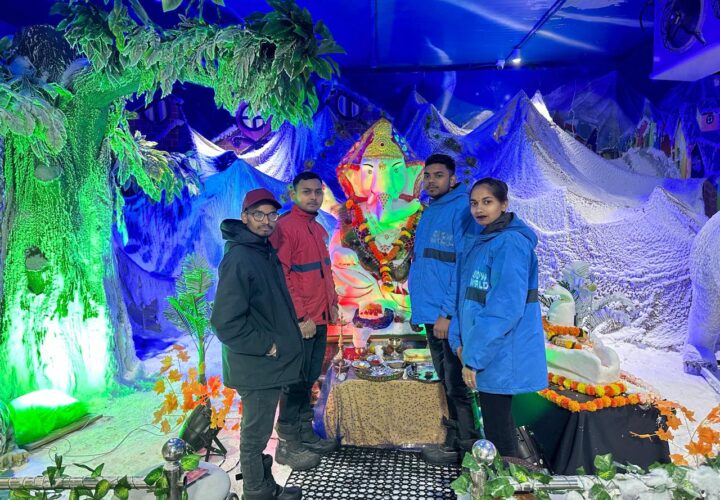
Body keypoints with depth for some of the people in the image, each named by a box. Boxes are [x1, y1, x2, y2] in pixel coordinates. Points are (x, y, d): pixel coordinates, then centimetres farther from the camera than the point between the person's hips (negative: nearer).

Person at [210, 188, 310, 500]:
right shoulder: (239, 258, -20)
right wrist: (265, 345, -18)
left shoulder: (265, 251, 9)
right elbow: (225, 322, -25)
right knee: (255, 436, 7)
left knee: (259, 432, 22)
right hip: (257, 367, -9)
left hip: (269, 363, 9)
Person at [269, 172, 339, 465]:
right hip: (300, 322, -8)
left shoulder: (318, 229, 14)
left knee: (309, 379, 18)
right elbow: (280, 275, -18)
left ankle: (304, 433, 32)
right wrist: (301, 317, -18)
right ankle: (287, 443, 15)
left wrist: (332, 303, 14)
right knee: (296, 381, 1)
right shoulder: (285, 227, -13)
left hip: (320, 319, 8)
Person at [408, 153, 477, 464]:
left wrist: (447, 313, -21)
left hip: (449, 316, -9)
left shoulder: (461, 209, -14)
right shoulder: (430, 212, 14)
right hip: (431, 314, 9)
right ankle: (456, 427, 35)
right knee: (446, 379, 19)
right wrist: (419, 305, 15)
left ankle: (462, 447, 17)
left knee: (456, 383, 3)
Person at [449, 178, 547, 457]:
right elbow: (465, 296, 15)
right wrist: (459, 340, 5)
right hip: (484, 353, 8)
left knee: (497, 426, 4)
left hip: (500, 356, -8)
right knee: (494, 418, 20)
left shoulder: (511, 243, -16)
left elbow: (505, 308, -22)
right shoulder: (475, 242, 11)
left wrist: (474, 357, -20)